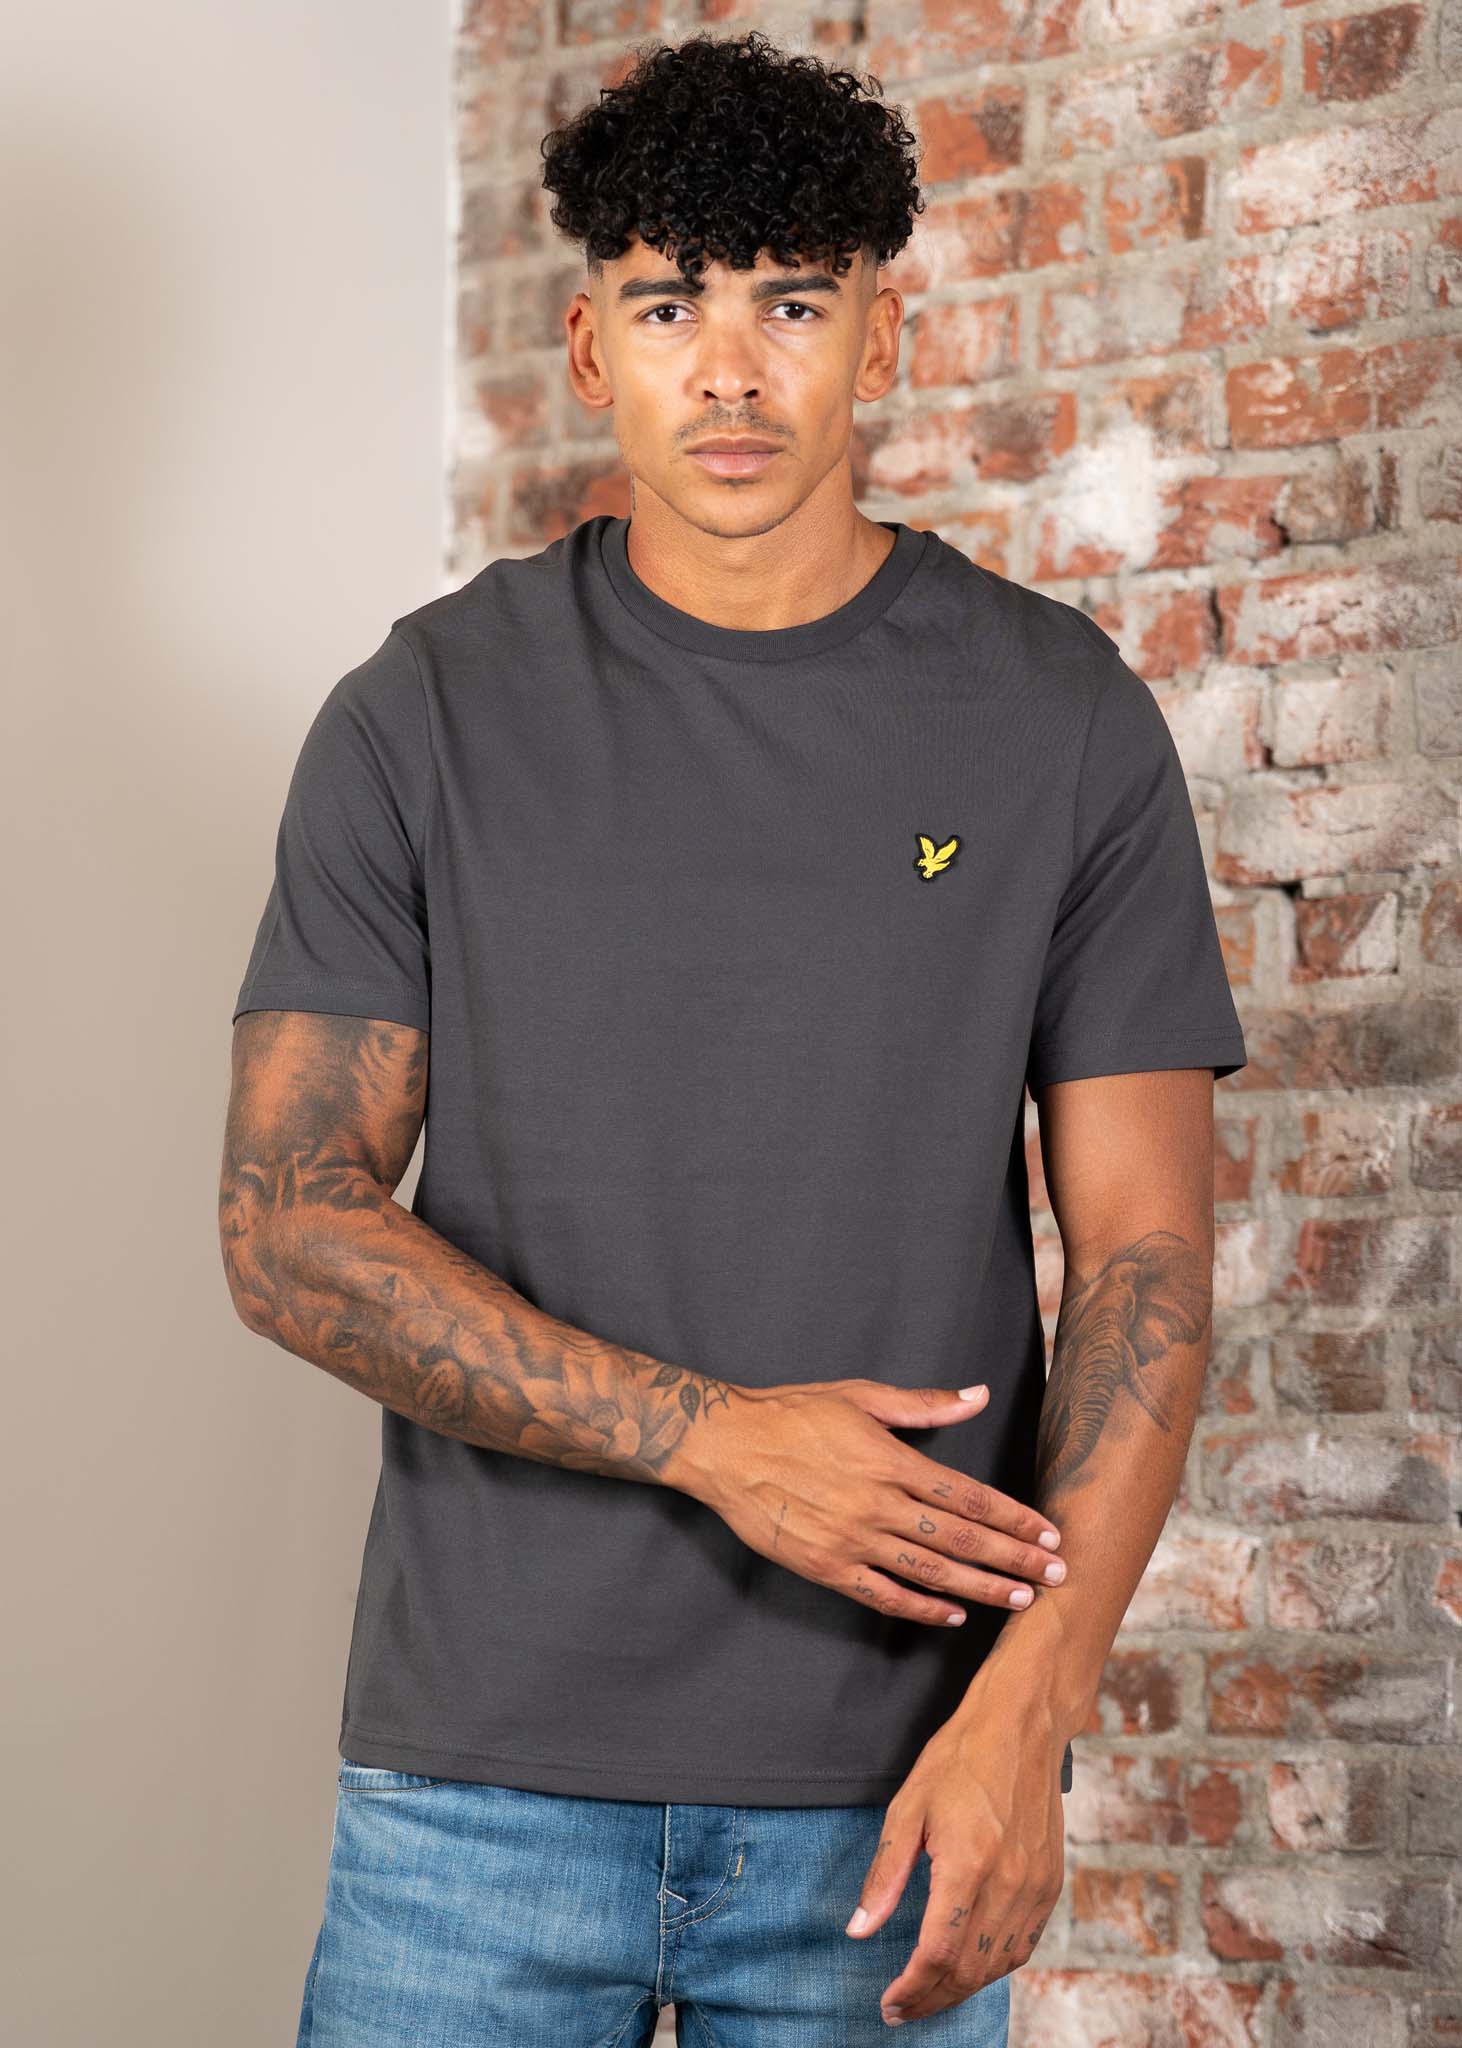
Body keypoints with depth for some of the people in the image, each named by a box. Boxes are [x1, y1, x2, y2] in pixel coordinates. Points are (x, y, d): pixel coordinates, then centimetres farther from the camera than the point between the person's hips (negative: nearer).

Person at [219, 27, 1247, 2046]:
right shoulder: (427, 716, 2)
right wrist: (713, 1435, -13)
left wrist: (1026, 1707, -13)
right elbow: (292, 1224, -3)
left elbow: (1143, 1250, -2)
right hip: (485, 1769, 0)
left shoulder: (1064, 720, 2)